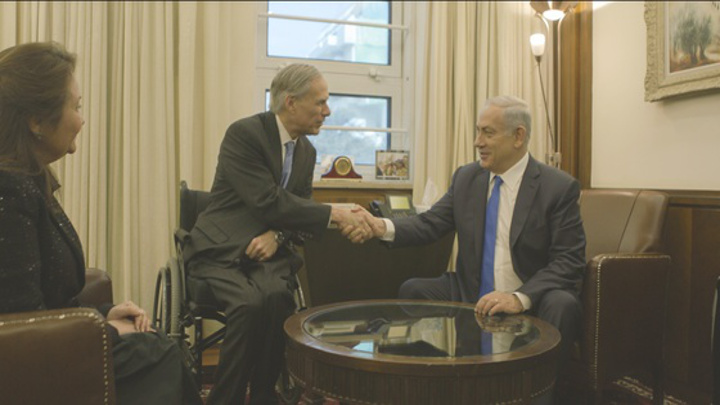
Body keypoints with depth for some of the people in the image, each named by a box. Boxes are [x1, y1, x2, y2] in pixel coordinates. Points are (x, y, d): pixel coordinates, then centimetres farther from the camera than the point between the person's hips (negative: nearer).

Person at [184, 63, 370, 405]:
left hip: (267, 252, 5)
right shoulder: (244, 133, -12)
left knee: (276, 297, -29)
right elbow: (268, 202, -21)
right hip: (220, 252, -4)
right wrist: (335, 215, -22)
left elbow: (300, 210, 9)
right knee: (250, 303, -33)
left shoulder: (306, 150, 10)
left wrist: (277, 236, -13)